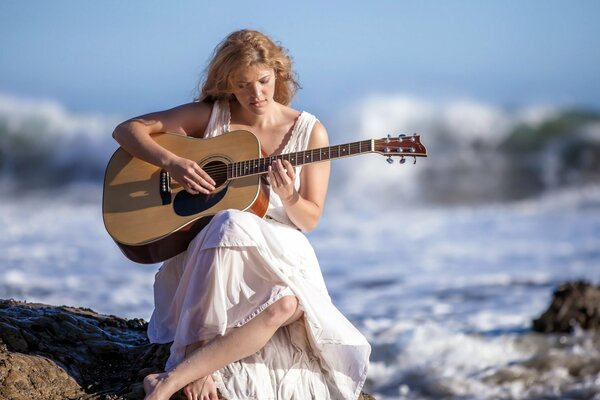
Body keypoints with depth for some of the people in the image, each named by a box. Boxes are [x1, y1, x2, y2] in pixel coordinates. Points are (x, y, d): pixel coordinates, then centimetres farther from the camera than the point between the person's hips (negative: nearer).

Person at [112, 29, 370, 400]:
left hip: (278, 252, 1)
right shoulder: (210, 115, 2)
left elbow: (309, 220, 3)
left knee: (286, 304, -35)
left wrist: (287, 197, -20)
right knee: (230, 225, -39)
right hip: (209, 250, -1)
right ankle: (201, 364, -38)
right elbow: (127, 129, 0)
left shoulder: (309, 132, 2)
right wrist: (172, 162, -17)